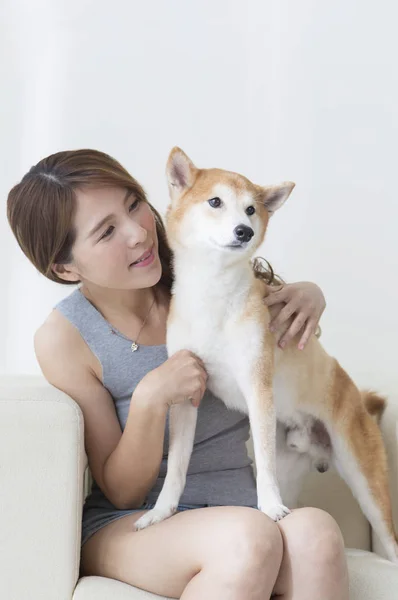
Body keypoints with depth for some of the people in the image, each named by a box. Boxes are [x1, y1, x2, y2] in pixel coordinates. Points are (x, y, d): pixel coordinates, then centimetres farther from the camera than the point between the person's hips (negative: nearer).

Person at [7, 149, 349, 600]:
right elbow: (121, 492, -7)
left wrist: (308, 295, -6)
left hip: (239, 508, 3)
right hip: (122, 528, -3)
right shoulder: (64, 338, -10)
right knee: (249, 538, -36)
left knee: (314, 532, -33)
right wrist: (151, 397, -26)